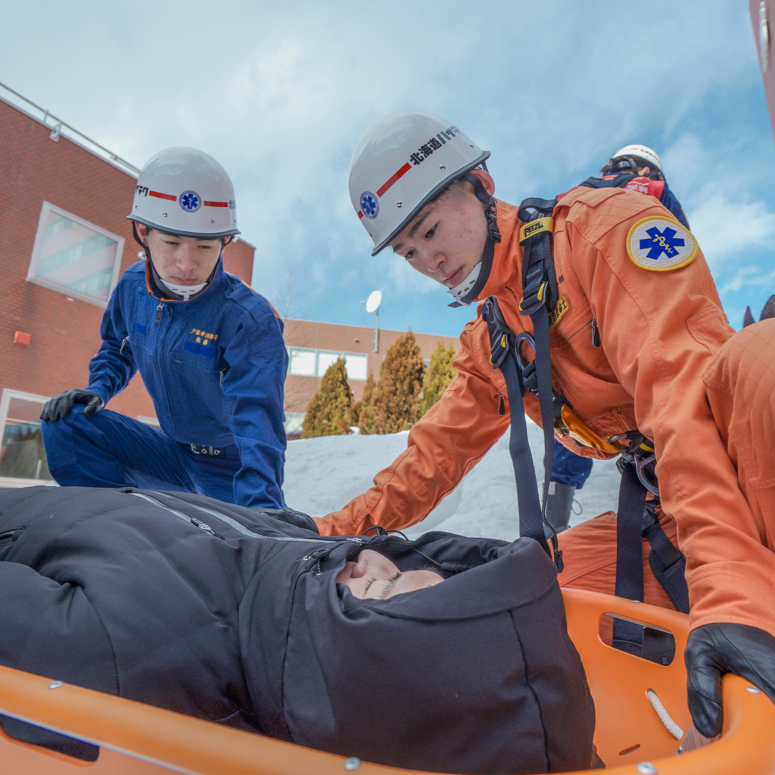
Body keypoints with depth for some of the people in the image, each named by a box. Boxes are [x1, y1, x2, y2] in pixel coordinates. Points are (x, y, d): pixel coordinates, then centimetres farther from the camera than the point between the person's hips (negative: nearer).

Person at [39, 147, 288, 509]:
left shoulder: (250, 320, -27)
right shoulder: (132, 288, -6)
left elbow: (258, 423, -37)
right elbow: (117, 347, 17)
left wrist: (262, 509, -50)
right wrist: (97, 390, -4)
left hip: (230, 473, -4)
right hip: (172, 453, 5)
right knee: (65, 422, -7)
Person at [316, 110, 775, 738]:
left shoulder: (603, 222, -14)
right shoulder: (488, 344, 8)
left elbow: (684, 385, -28)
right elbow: (439, 451, 12)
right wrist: (335, 532, 8)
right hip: (666, 521, 6)